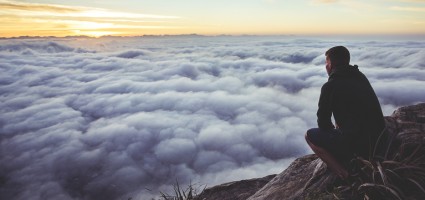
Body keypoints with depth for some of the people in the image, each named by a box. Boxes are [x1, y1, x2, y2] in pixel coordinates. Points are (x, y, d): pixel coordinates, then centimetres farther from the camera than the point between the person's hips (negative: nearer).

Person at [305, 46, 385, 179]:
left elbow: (323, 122, -3)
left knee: (310, 135, 7)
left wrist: (333, 129, 17)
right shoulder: (361, 77, 11)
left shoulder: (330, 86, -10)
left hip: (357, 143, -8)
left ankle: (345, 175, 0)